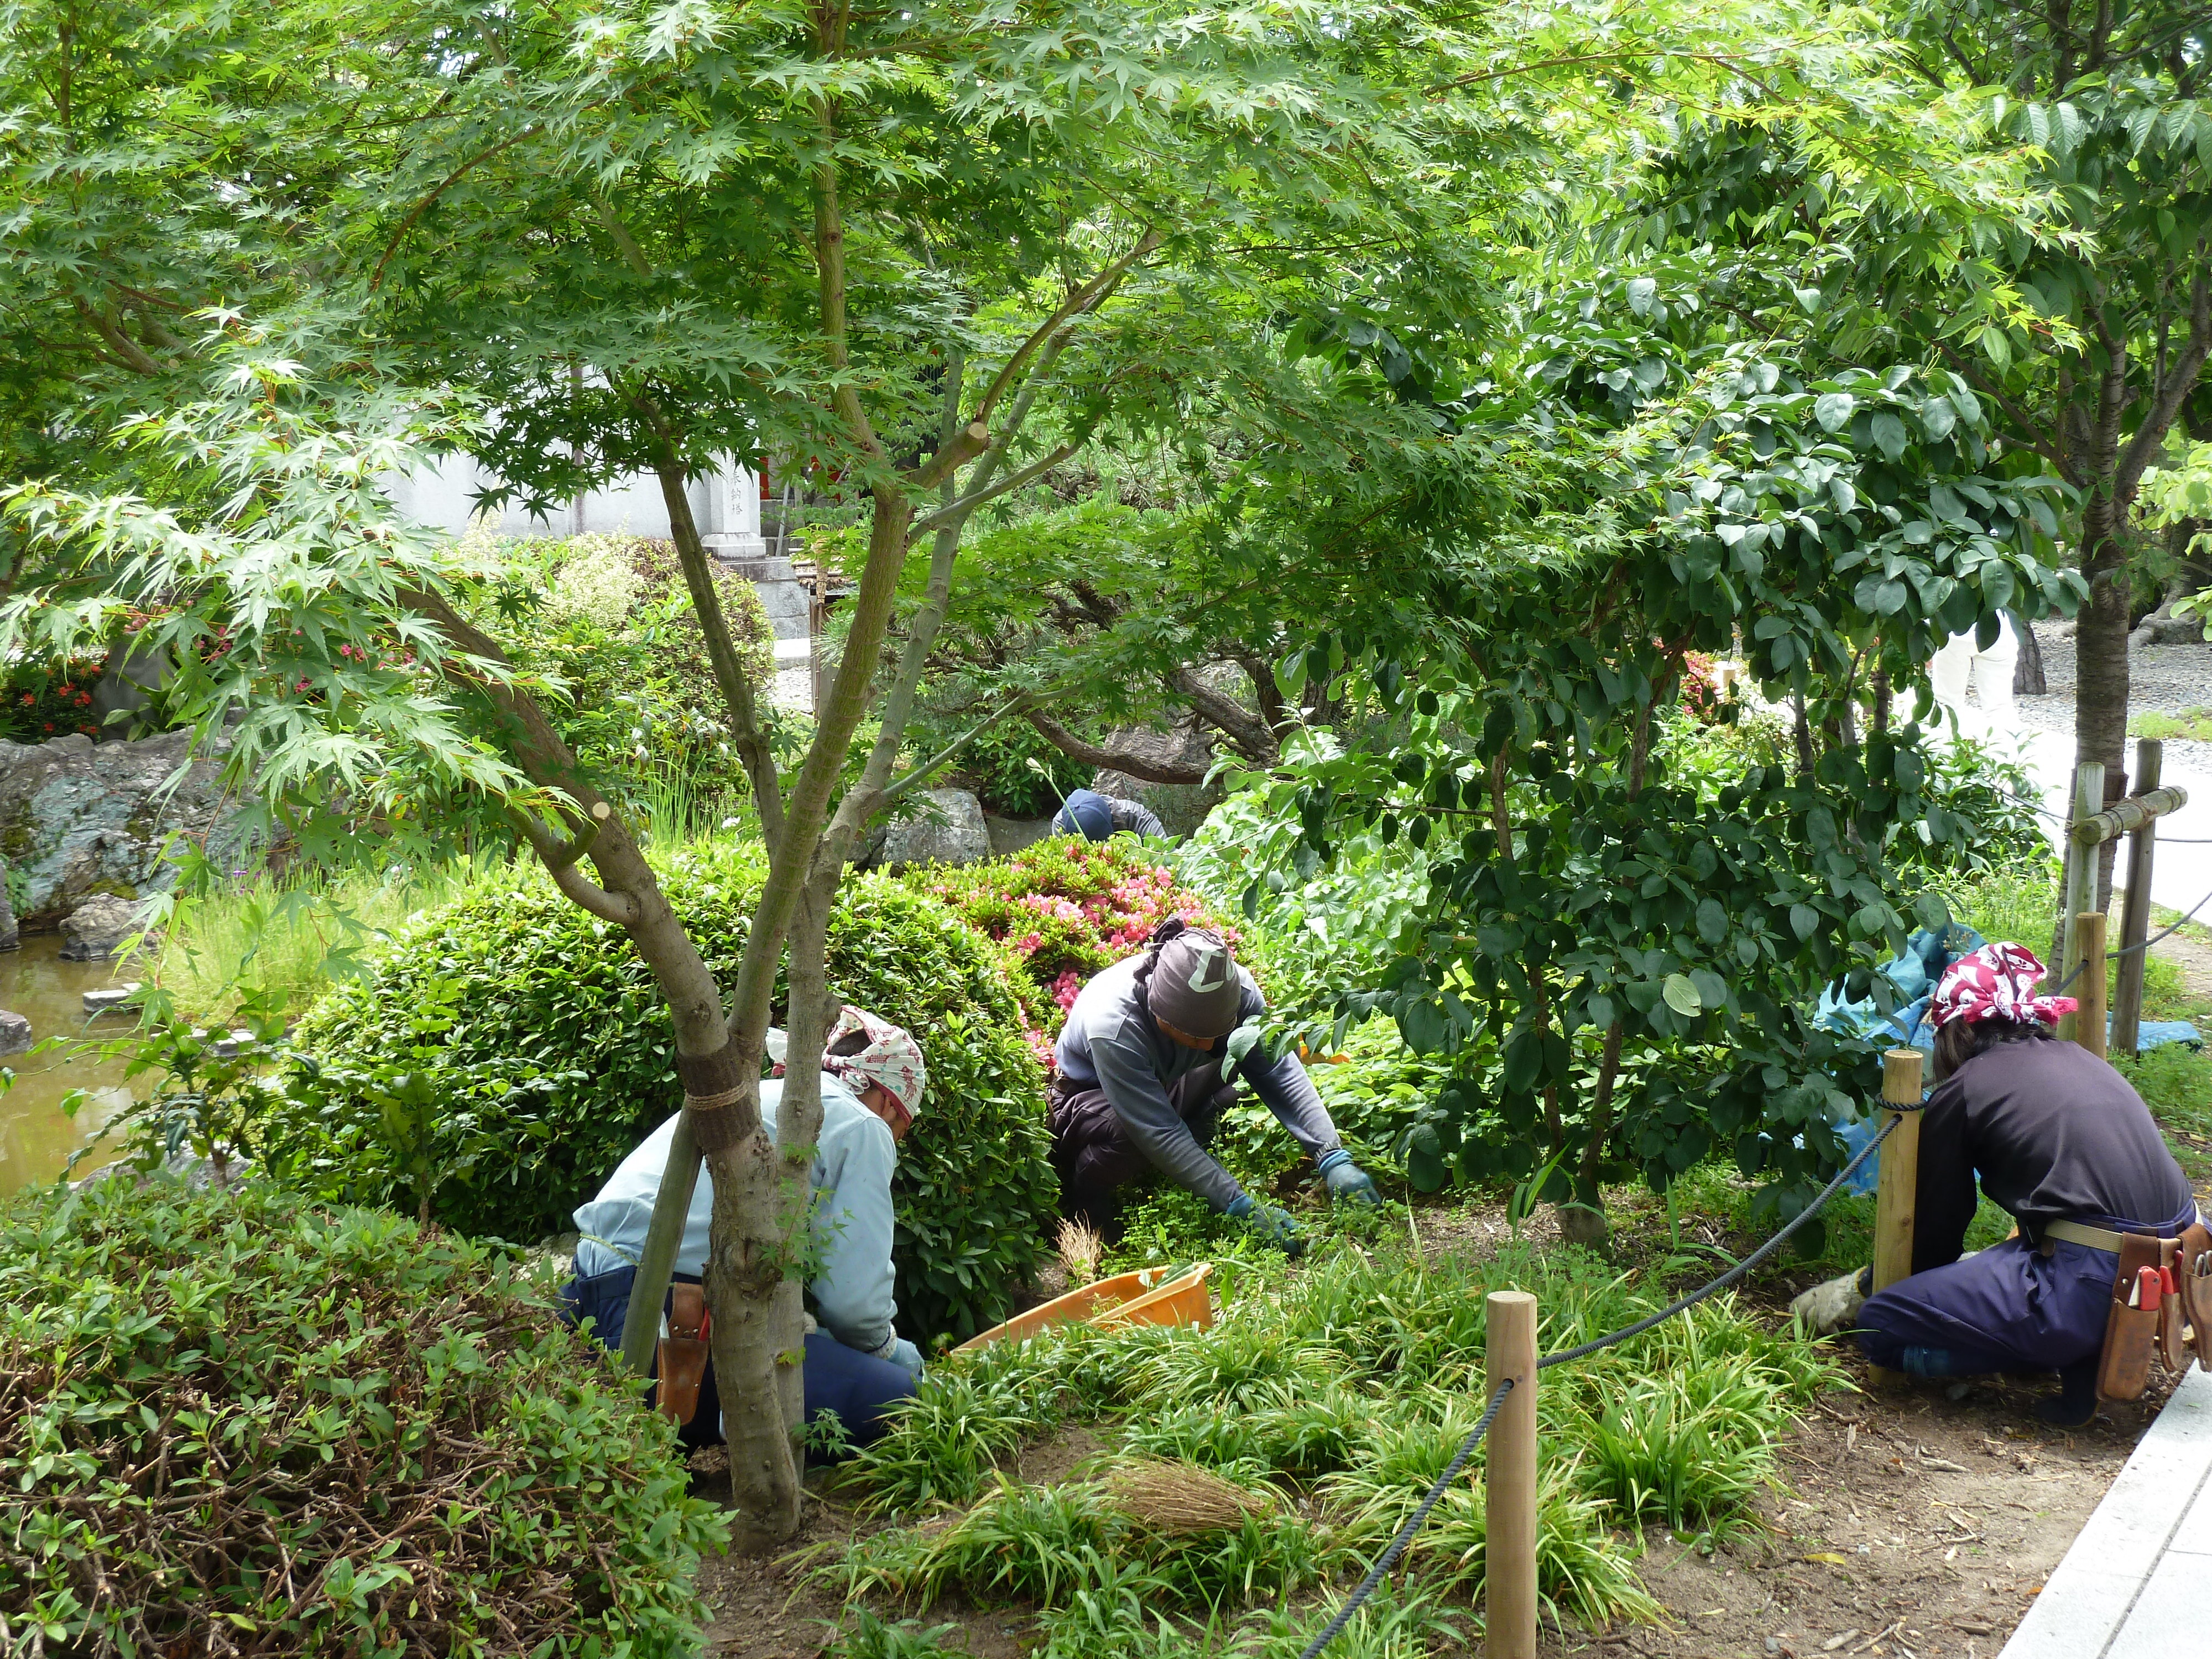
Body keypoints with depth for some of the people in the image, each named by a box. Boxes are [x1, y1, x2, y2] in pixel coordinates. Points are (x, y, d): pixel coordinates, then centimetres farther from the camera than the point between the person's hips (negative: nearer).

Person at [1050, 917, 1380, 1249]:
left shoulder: (1234, 988, -27)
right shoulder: (1113, 1027, -40)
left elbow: (1279, 1072, -22)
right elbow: (1161, 1134, -38)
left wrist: (1333, 1158, -34)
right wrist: (1246, 1209, -41)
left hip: (1162, 1085, 6)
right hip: (1086, 1098, -6)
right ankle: (1083, 1193, -6)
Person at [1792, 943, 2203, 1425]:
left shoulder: (1961, 1092, 0)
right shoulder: (2079, 1059, 20)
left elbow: (1936, 1227, 10)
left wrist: (1868, 1286, 29)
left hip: (2093, 1292, -8)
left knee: (1881, 1324, -1)